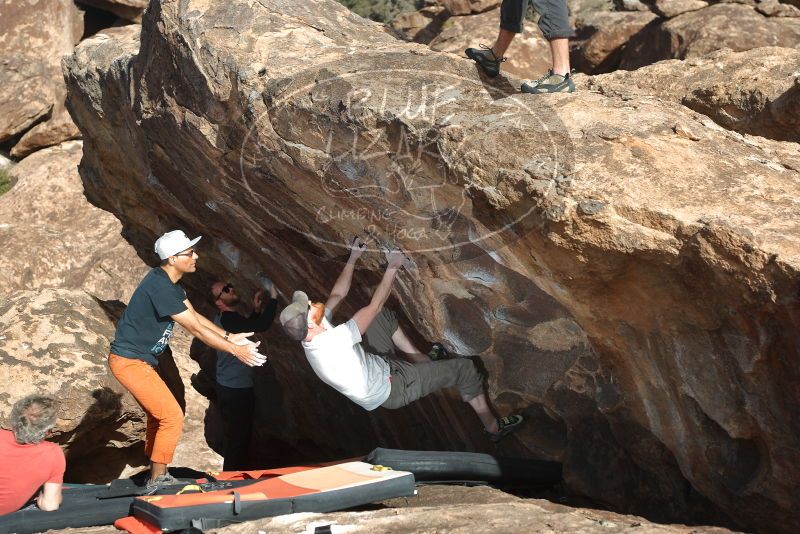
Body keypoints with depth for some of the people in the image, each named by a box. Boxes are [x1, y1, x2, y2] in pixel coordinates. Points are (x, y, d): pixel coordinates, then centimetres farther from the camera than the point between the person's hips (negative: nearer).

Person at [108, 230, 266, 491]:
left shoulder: (169, 282, 5)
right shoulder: (159, 287, -26)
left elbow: (194, 315, 13)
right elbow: (196, 328, -24)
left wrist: (229, 336, 6)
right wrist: (236, 350, -19)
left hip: (139, 360, 10)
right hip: (130, 361, -10)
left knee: (158, 416, 19)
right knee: (172, 417, -8)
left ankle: (157, 477, 30)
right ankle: (157, 481, 3)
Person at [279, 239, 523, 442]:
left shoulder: (311, 334, -11)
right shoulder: (333, 341, -38)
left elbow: (337, 294, 4)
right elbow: (374, 307, -30)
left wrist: (353, 258, 8)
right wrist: (392, 267, -21)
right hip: (391, 390, -9)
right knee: (464, 367, -4)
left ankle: (420, 358, 27)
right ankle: (493, 426, 13)